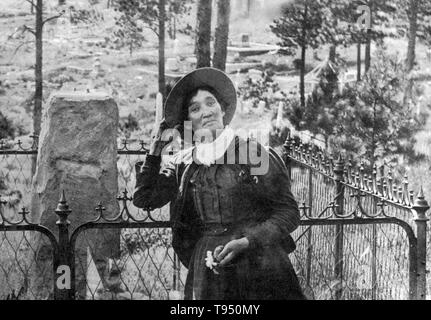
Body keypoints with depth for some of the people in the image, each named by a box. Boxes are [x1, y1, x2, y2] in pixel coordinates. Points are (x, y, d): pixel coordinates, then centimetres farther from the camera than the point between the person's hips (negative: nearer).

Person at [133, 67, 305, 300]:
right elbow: (144, 199, 4)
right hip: (206, 270, 3)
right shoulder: (182, 164, 9)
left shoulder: (255, 153, -2)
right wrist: (155, 151, 0)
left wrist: (247, 241, -14)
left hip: (260, 271, -2)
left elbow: (288, 212, -2)